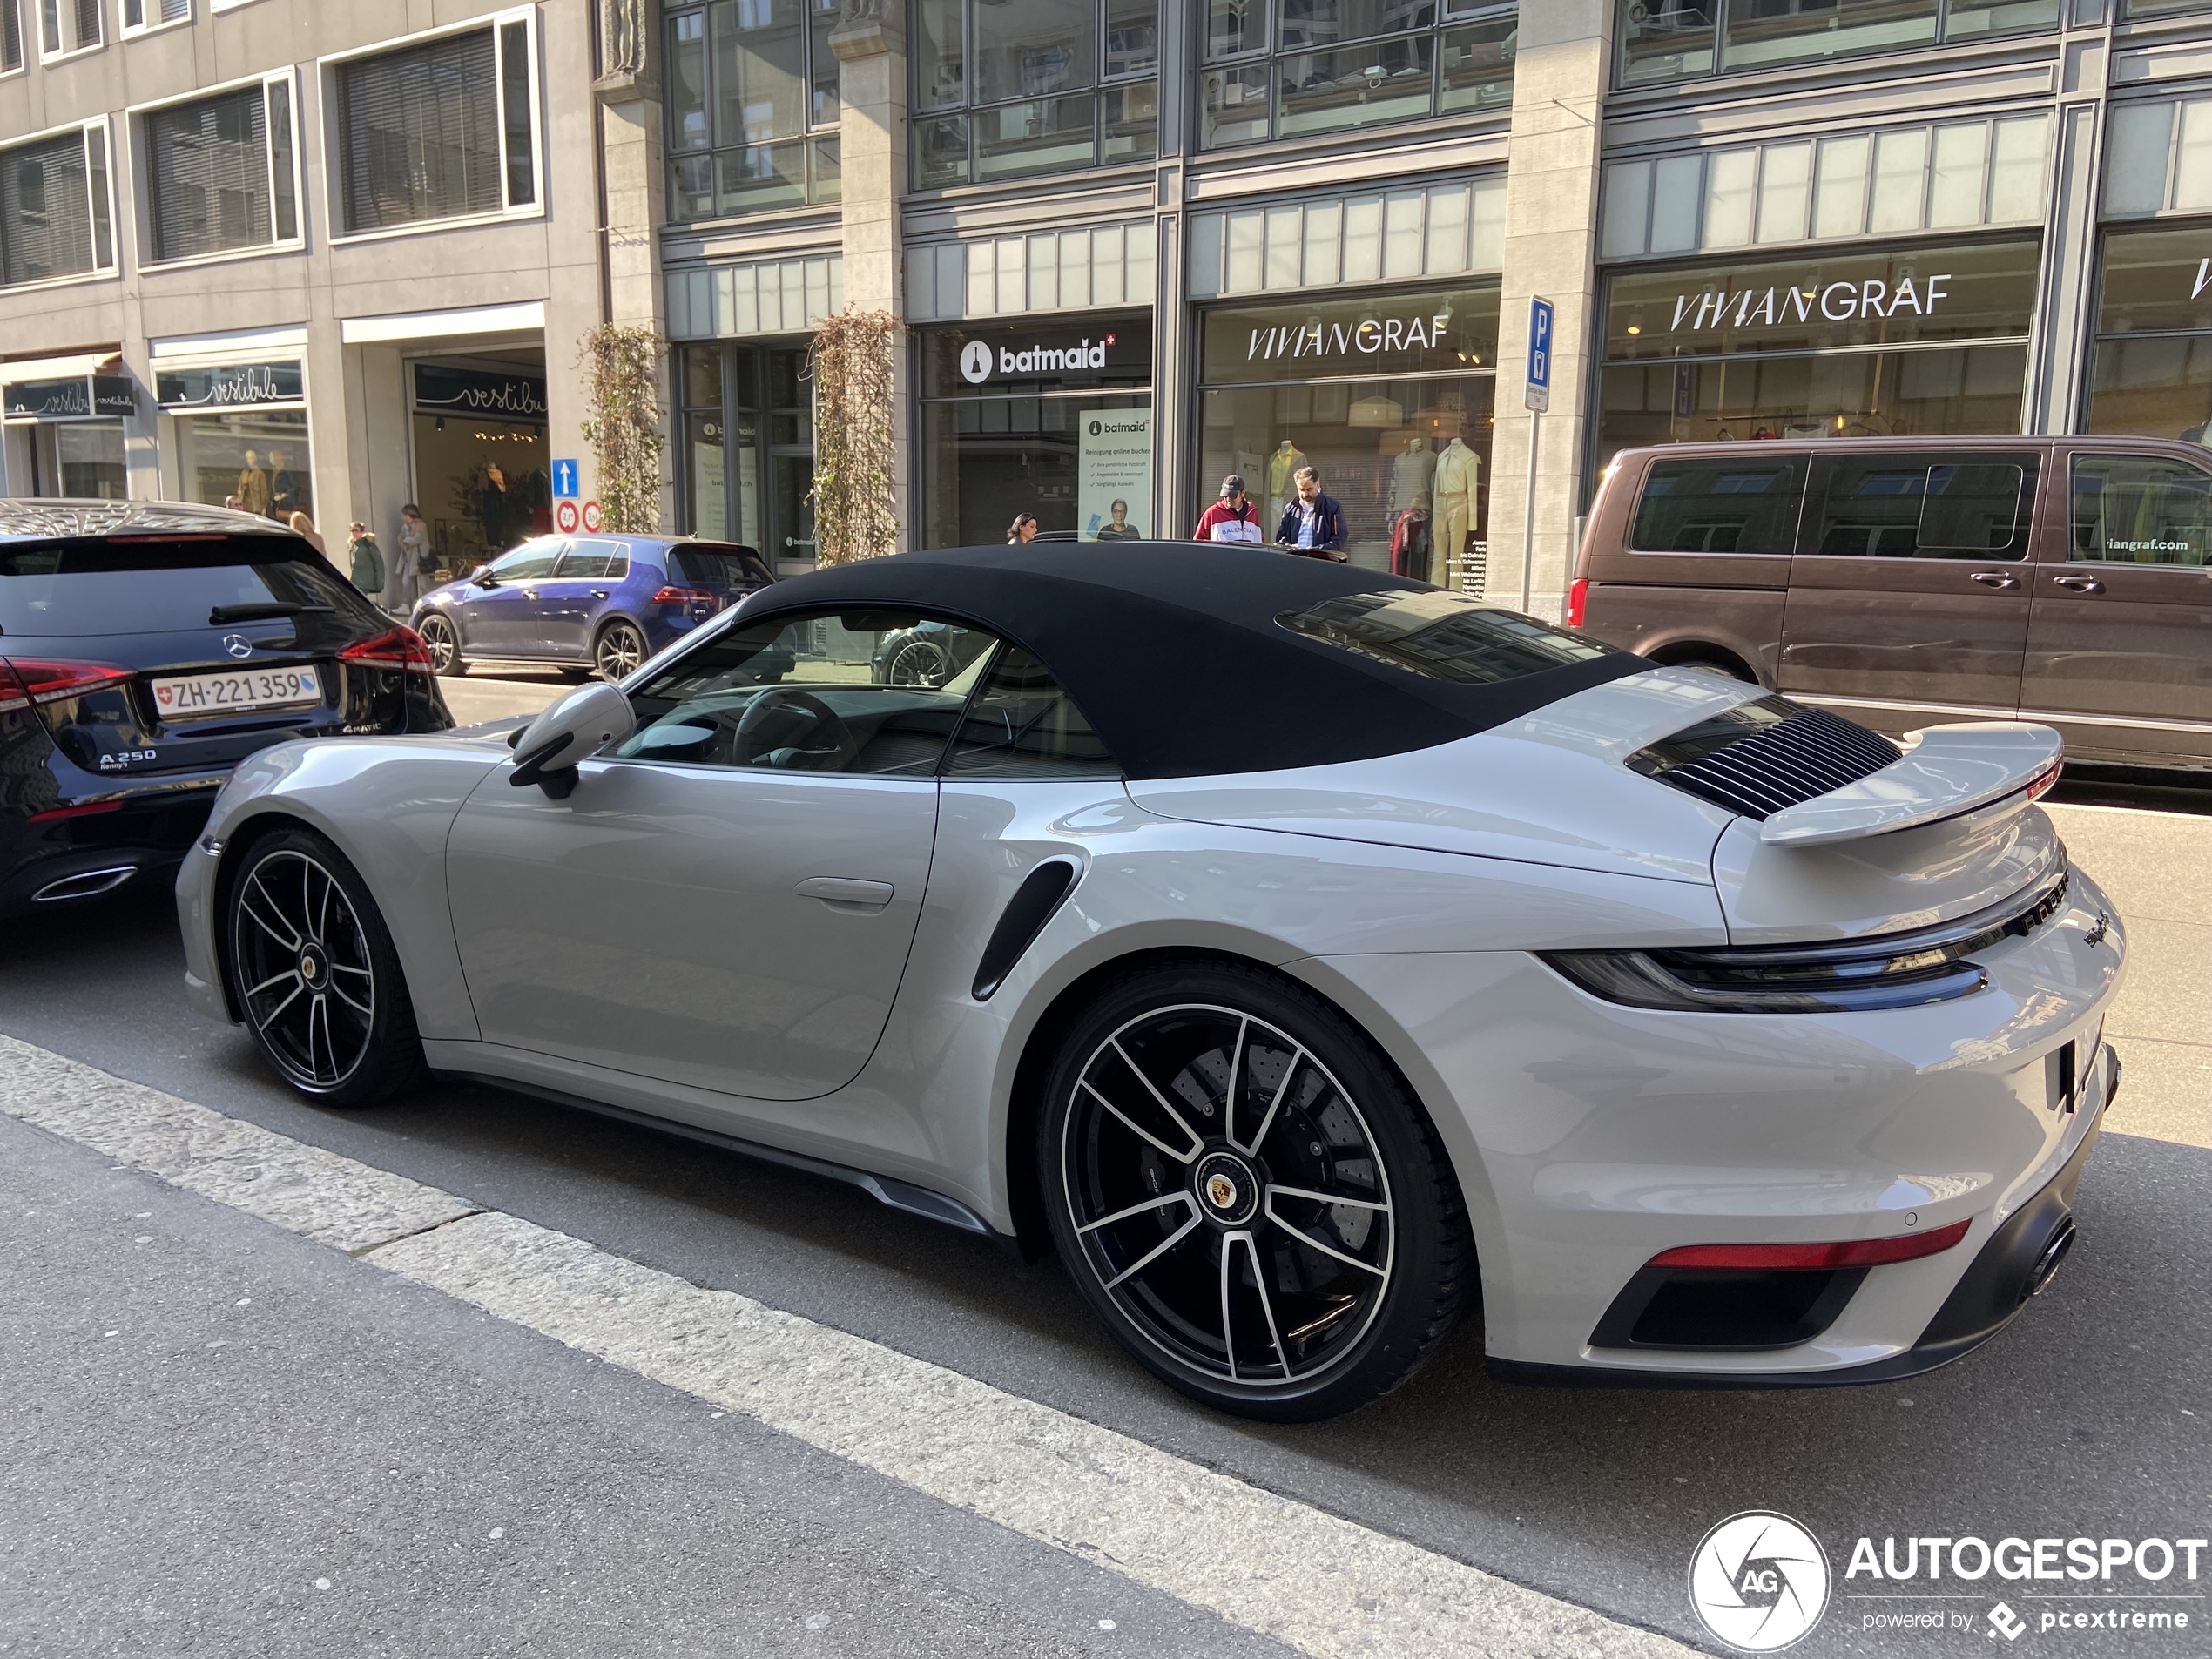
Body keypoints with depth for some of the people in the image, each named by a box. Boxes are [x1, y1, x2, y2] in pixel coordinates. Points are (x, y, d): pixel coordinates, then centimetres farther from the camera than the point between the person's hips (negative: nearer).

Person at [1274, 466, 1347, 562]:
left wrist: (1318, 552, -14)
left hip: (1322, 560, -2)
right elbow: (1280, 538, 20)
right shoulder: (1291, 509, 17)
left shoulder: (1332, 507, 6)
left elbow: (1339, 539, 1)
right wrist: (1290, 548, -2)